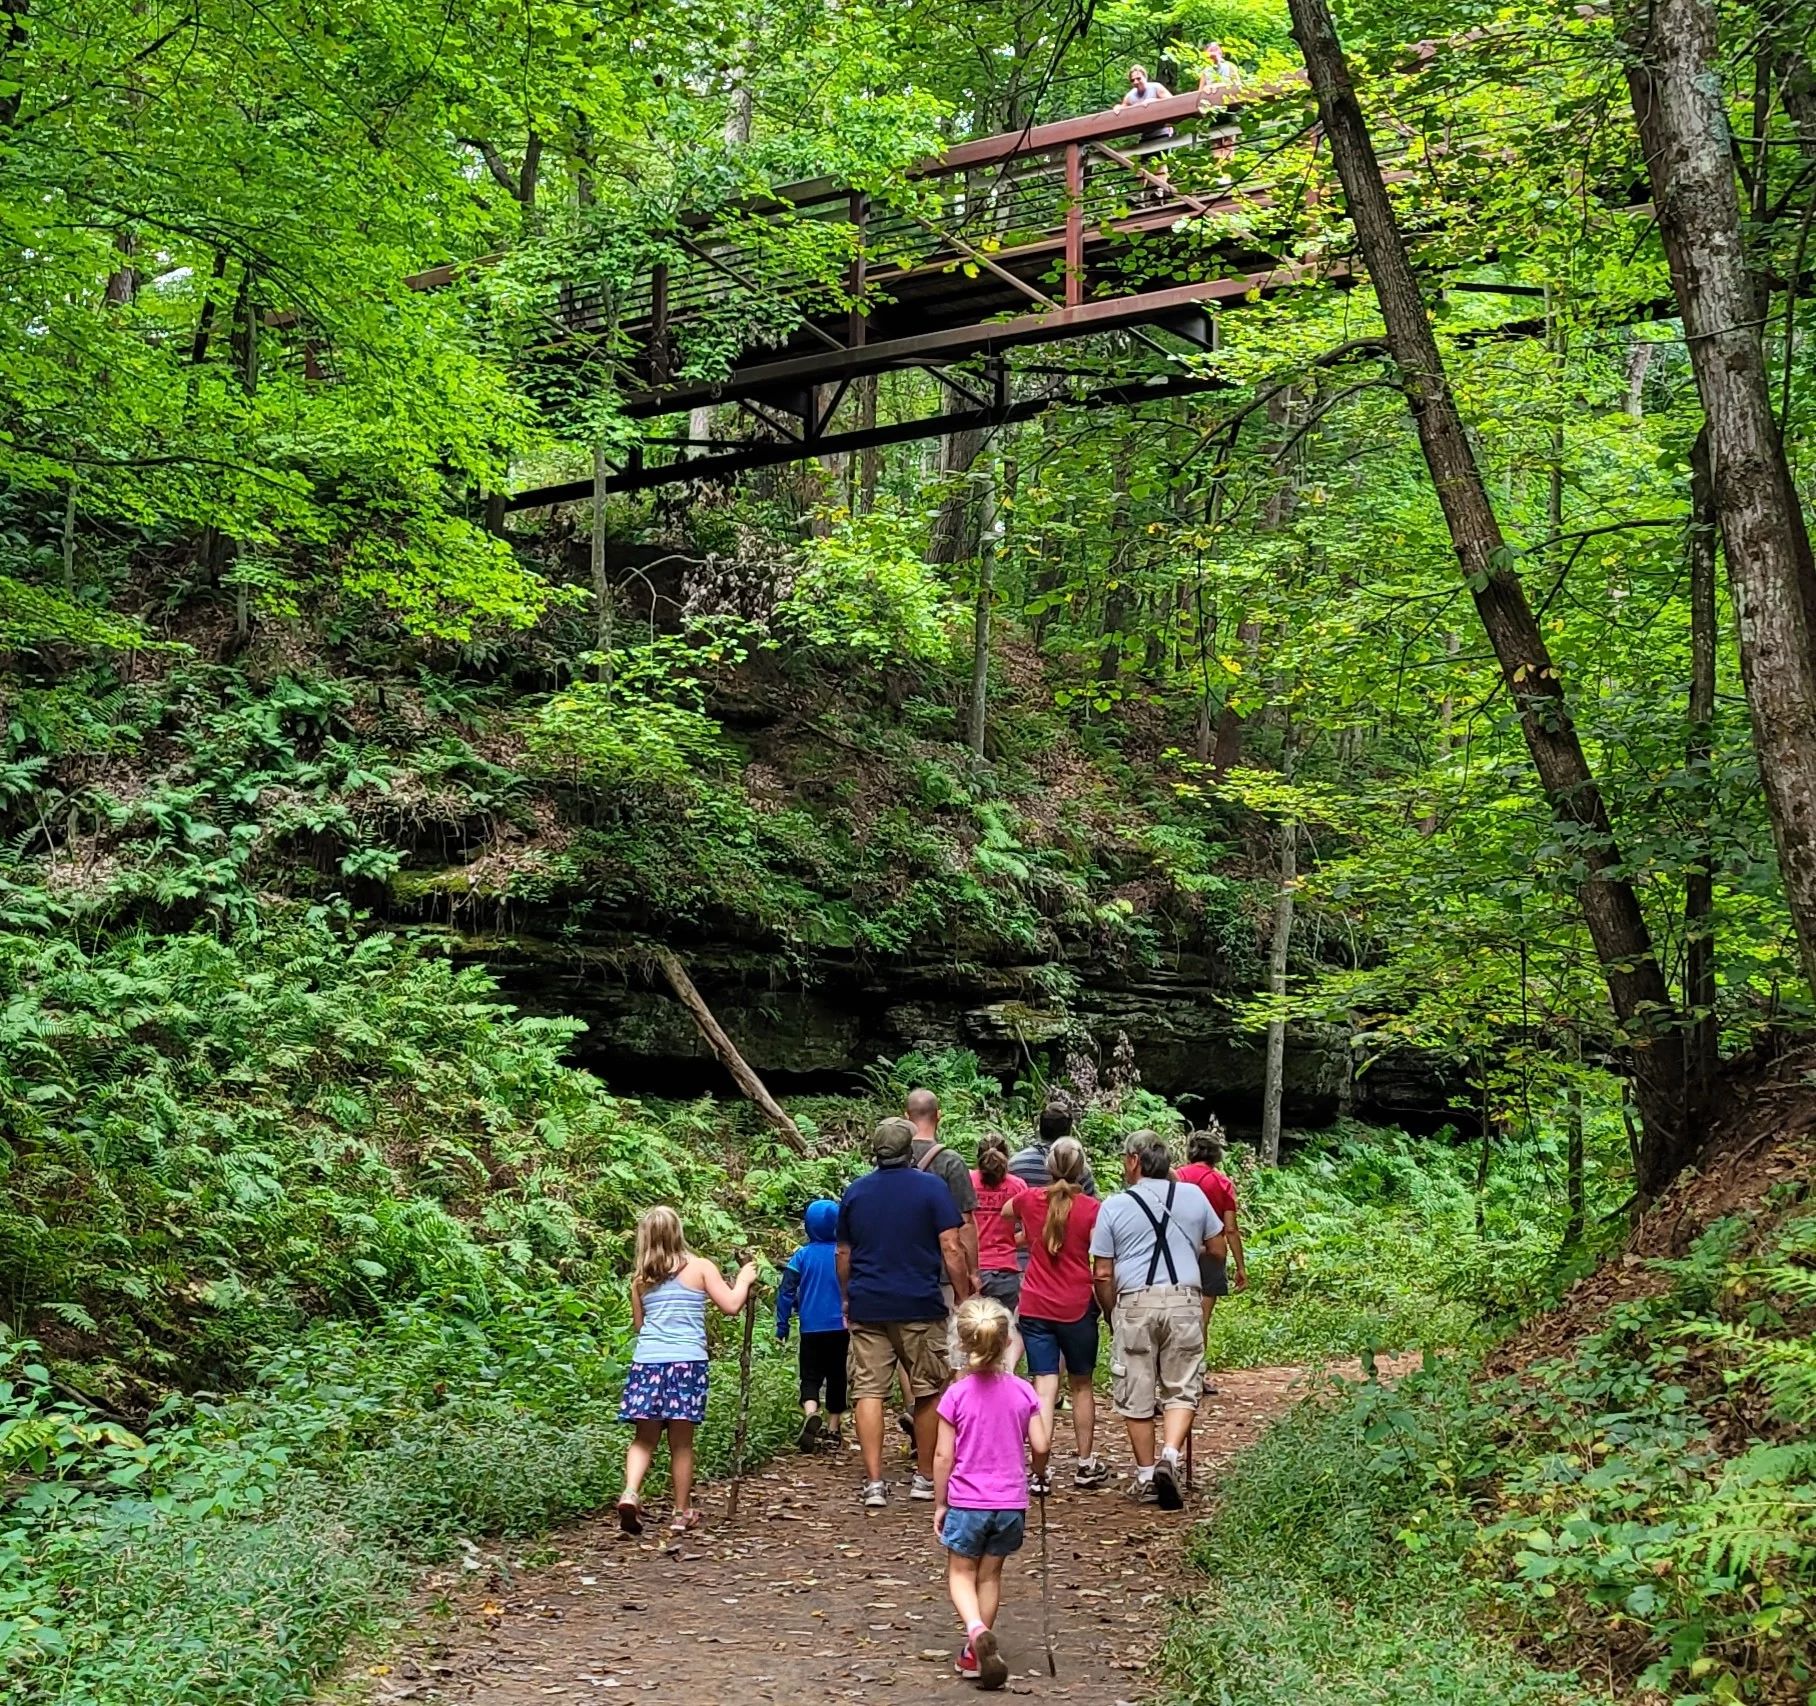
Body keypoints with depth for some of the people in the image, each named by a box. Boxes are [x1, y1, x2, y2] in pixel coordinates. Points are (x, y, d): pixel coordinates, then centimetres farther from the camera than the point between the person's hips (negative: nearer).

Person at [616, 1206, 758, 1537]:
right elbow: (731, 1305, -3)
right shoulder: (700, 1267, 2)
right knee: (681, 1443, 5)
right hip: (687, 1362, -2)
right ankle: (682, 1513, 13)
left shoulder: (640, 1278, 10)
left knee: (644, 1438, 8)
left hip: (647, 1361, 2)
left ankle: (630, 1493, -14)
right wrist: (744, 1279, 14)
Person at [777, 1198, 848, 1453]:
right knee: (836, 1377, 14)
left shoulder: (802, 1256, -4)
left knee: (810, 1377, 6)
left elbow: (786, 1291, -5)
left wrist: (782, 1325, 2)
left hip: (811, 1329, -1)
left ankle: (811, 1413, -23)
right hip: (840, 1327, 1)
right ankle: (834, 1430, 17)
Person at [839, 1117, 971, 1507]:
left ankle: (874, 1483, -5)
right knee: (928, 1391, 11)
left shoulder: (854, 1192, 8)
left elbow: (844, 1253, 14)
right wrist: (964, 1299, -1)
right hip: (920, 1306, -2)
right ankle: (925, 1478, 17)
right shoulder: (932, 1187, -3)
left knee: (869, 1391, 1)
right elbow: (951, 1249, -7)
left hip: (867, 1307, 2)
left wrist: (846, 1300, 25)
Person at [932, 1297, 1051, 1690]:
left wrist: (939, 1504, 2)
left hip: (967, 1501, -2)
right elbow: (1040, 1446, -4)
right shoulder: (1023, 1392, -4)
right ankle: (975, 1653, 21)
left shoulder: (956, 1395, -11)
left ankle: (977, 1631, -16)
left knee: (961, 1572, 11)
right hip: (1011, 1502, 3)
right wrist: (1038, 1471, 19)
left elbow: (943, 1455, -9)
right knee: (990, 1574, 16)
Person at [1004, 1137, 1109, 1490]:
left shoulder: (1030, 1200, 1)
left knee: (1044, 1388, -1)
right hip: (1077, 1308, -2)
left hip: (1035, 1307, 2)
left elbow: (1006, 1211, 26)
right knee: (1082, 1384, 15)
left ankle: (1039, 1473, -11)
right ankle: (1086, 1465, 27)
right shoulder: (1092, 1209, -9)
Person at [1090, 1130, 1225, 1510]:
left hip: (1135, 1303, -1)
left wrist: (1112, 1317, 12)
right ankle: (1169, 1456, -14)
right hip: (1184, 1300, 1)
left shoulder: (1114, 1206, 0)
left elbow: (1102, 1274, 0)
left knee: (1136, 1395, 9)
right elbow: (1219, 1249, 15)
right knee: (1181, 1389, 7)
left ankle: (1146, 1476, 13)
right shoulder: (1193, 1195, 6)